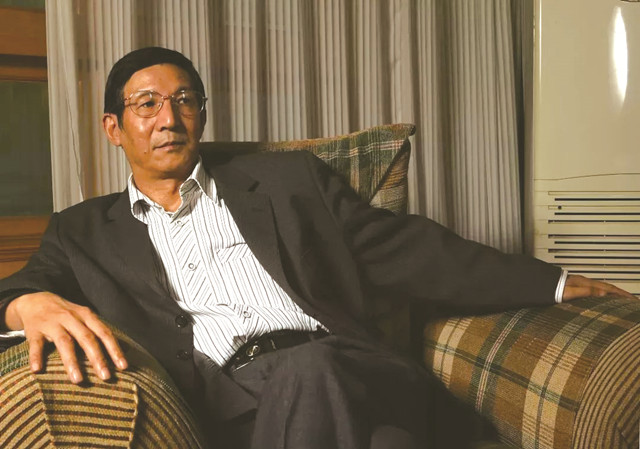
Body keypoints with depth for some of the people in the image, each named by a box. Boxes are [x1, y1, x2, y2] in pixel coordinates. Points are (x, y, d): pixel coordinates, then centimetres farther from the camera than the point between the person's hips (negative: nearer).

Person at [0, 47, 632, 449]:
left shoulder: (287, 179, 21)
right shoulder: (85, 232, 23)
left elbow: (407, 250, 17)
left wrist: (552, 283, 12)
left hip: (336, 369, 1)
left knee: (308, 368, -35)